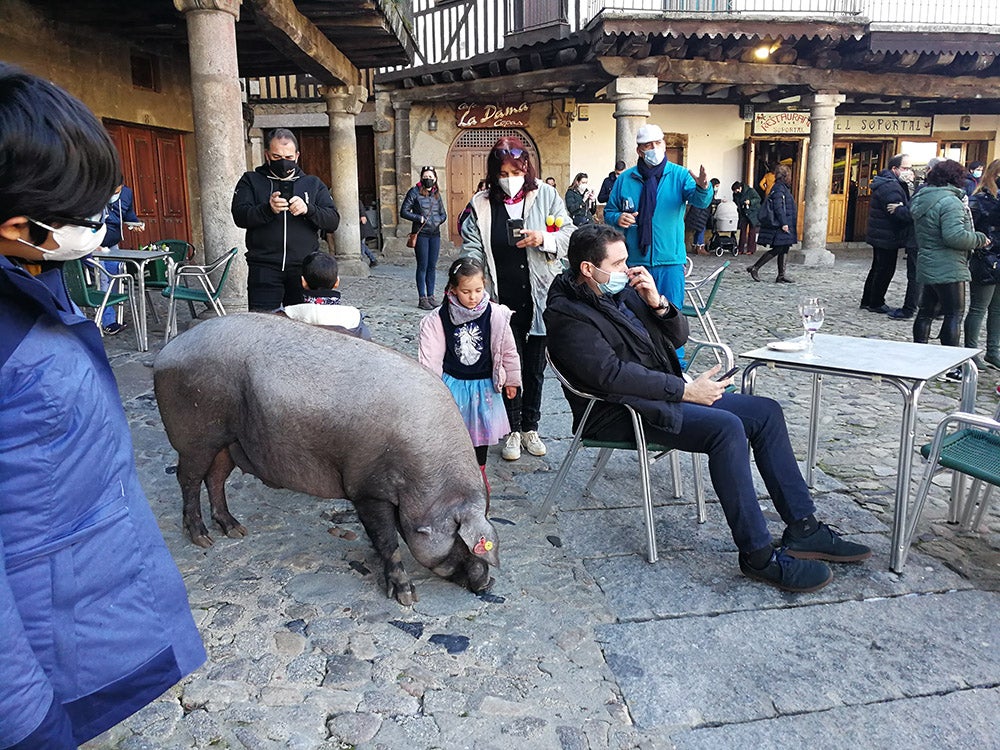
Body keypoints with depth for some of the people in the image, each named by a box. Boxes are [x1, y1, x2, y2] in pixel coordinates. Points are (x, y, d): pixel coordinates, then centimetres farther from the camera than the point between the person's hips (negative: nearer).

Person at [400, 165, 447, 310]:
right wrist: (419, 218, -12)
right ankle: (422, 298, 2)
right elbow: (404, 212, -4)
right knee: (423, 266, -3)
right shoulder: (414, 192, -3)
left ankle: (430, 296, 16)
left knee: (432, 266, 8)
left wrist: (438, 220, -4)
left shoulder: (436, 194, 12)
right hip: (421, 234, -5)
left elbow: (443, 214, 17)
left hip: (435, 234, 5)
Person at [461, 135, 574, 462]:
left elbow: (570, 234, 3)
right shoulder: (481, 204, 0)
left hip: (539, 299, 1)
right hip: (504, 301, -1)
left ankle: (531, 427, 28)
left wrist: (543, 239, -17)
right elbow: (472, 251, -3)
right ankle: (513, 430, 20)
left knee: (535, 367, 12)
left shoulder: (546, 195, 1)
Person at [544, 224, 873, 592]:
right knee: (727, 428, -29)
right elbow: (612, 374, -23)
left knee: (766, 412, 0)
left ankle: (803, 530, 4)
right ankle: (758, 556, -21)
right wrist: (685, 390, -20)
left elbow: (678, 336, 15)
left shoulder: (622, 291, 14)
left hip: (661, 394, 9)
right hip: (621, 412, -9)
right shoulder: (568, 314, -12)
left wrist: (659, 305, -5)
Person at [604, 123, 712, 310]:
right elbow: (609, 212, 12)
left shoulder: (680, 174, 2)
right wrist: (618, 218, -11)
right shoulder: (625, 179, 5)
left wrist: (702, 188, -36)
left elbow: (700, 201, -13)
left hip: (670, 261, -1)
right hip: (634, 260, 1)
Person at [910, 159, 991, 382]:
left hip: (928, 266, 9)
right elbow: (955, 236, -25)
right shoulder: (950, 202, -17)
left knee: (926, 311, 14)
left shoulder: (921, 200, 12)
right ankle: (951, 366, -3)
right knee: (954, 314, -3)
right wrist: (980, 238, -10)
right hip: (948, 269, -9)